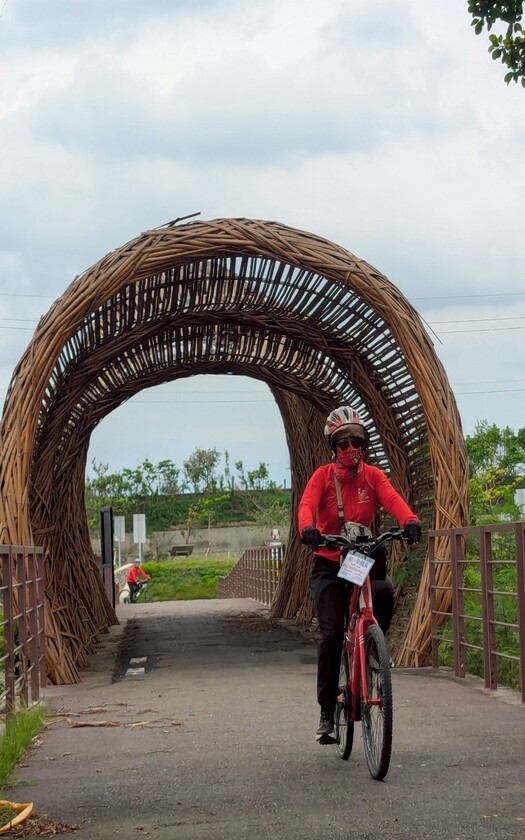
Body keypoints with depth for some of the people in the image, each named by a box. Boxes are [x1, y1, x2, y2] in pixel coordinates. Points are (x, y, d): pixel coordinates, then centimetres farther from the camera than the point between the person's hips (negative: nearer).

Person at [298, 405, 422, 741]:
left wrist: (411, 520, -38)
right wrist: (308, 529, -44)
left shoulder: (372, 475, 1)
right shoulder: (323, 476, -3)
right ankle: (327, 711, -1)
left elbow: (393, 499, -17)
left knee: (385, 591, -31)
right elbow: (307, 505, -21)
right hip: (329, 564, -1)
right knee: (331, 633, -11)